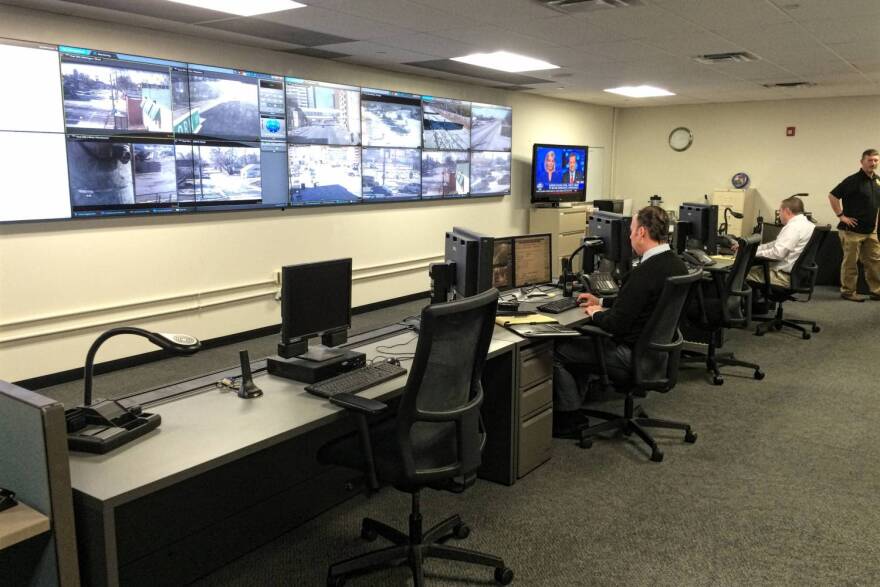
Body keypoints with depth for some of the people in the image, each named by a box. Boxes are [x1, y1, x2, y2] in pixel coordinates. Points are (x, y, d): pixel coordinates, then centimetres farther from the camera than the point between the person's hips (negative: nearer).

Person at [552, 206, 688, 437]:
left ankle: (570, 420, 12)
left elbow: (616, 324, -25)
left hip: (633, 354, -10)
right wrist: (602, 303, 16)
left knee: (558, 351, 0)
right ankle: (573, 404, 25)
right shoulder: (676, 264, 2)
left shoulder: (644, 273, -27)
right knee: (578, 340, 22)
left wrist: (596, 314, -5)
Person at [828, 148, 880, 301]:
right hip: (853, 230, -7)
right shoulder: (854, 180, -13)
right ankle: (848, 292, 9)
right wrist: (841, 215, -16)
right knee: (850, 262, 1)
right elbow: (833, 196, -16)